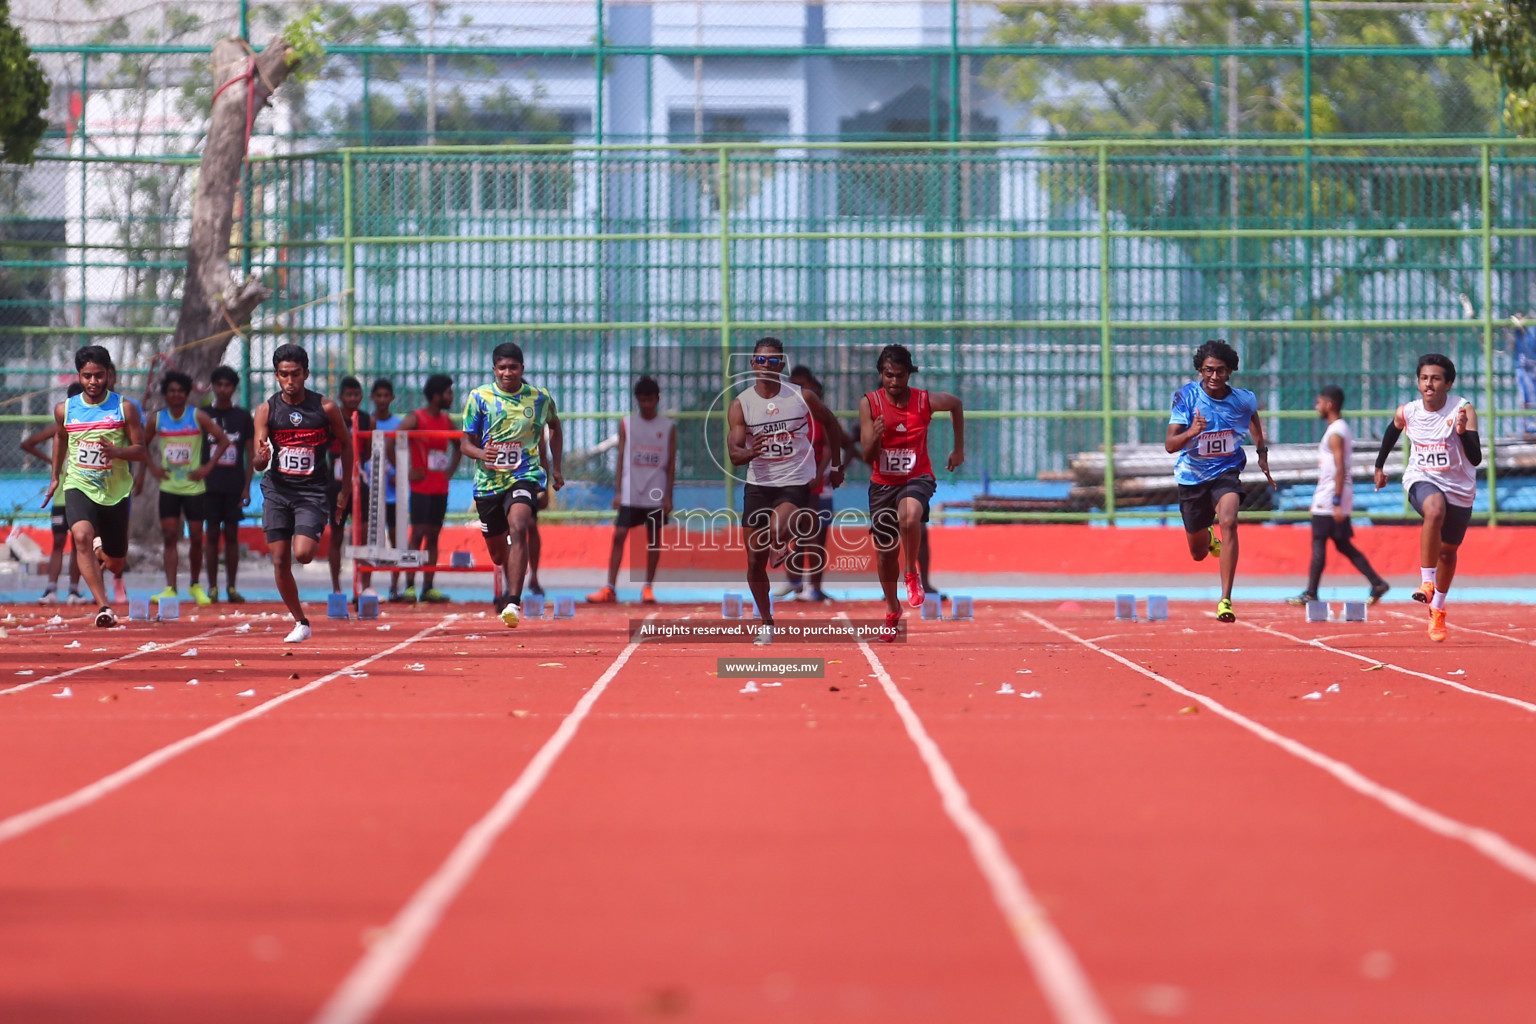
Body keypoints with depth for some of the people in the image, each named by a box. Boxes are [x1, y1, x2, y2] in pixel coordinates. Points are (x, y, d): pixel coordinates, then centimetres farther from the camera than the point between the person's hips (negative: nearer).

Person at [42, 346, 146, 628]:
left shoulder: (124, 408, -5)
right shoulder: (64, 410, 0)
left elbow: (140, 451, -5)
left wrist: (116, 451, -25)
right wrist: (55, 476, 27)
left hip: (115, 491, 1)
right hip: (79, 486, 0)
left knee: (115, 565, 11)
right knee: (82, 536, -32)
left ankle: (101, 550, 51)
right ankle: (103, 606, -35)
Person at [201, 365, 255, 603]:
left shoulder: (243, 417, 6)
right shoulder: (203, 415, 6)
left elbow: (251, 454, 6)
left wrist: (247, 487, -1)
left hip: (234, 485, 0)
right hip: (209, 484, 0)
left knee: (232, 535, 2)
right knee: (211, 534, 0)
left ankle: (231, 588, 6)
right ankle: (212, 588, 3)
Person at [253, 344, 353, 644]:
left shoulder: (326, 408, -6)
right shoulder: (266, 410, -3)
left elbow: (346, 442, 10)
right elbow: (258, 463, -5)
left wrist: (345, 489, 8)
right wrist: (262, 457, -30)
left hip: (313, 492, -2)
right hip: (277, 491, 2)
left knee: (302, 554, -21)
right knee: (280, 562, 0)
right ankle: (300, 623, 16)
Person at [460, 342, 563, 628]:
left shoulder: (540, 398, 1)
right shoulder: (479, 397, -2)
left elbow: (554, 426, 22)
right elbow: (465, 443, -1)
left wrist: (555, 467, 18)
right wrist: (481, 453, -24)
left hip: (524, 476, -2)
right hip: (489, 481, 2)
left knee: (518, 529, -30)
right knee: (497, 552, 13)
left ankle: (513, 603, -35)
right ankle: (510, 588, 48)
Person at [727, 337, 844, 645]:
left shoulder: (802, 397, -5)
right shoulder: (740, 405, -5)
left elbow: (830, 423, 14)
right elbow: (734, 454, -13)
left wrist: (837, 465, 19)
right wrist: (750, 452, -36)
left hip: (797, 484, -2)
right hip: (758, 485, 2)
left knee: (776, 532, -31)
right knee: (755, 561, 5)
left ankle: (780, 548, 6)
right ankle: (766, 623, 24)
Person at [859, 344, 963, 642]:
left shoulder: (925, 401, -10)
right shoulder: (869, 403, -10)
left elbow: (956, 404, 14)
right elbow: (868, 457, -10)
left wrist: (959, 449, 15)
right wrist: (876, 436, -32)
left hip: (917, 478, -2)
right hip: (882, 483, 2)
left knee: (910, 516, -36)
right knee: (884, 550, 11)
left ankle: (911, 573, -10)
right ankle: (892, 609, 35)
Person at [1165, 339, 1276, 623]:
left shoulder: (1243, 400, -11)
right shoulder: (1186, 396, -18)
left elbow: (1253, 417, 16)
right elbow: (1169, 444, -25)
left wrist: (1262, 453, 16)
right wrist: (1190, 433, -45)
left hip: (1226, 472, 0)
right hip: (1192, 476, 1)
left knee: (1228, 522, -31)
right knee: (1198, 553, 12)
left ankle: (1225, 600, -30)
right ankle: (1207, 536, 54)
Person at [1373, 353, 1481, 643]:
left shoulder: (1463, 410, -17)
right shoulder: (1406, 413, -9)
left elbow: (1476, 459, -24)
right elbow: (1392, 431, 17)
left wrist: (1463, 431, -40)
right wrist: (1379, 466, 22)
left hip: (1459, 489, 1)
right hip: (1422, 481, -1)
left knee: (1448, 551, 16)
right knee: (1435, 510, -37)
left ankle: (1437, 609, 41)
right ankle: (1427, 582, -31)